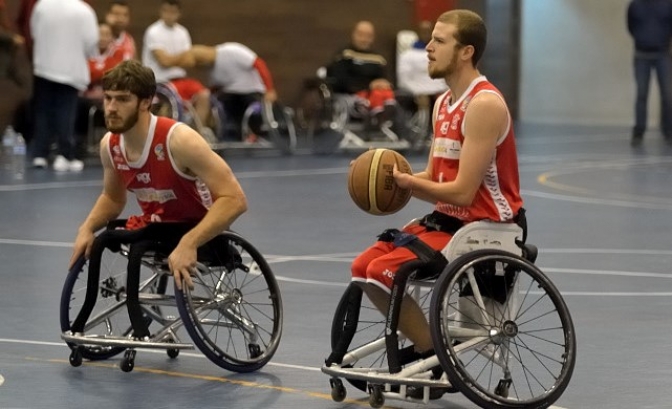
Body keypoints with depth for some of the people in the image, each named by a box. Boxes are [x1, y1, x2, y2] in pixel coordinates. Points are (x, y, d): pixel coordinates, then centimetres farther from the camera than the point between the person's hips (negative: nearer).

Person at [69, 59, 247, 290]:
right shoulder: (109, 145, -6)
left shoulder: (178, 141, -26)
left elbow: (234, 200, -30)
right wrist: (87, 229, -5)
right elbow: (112, 198, 16)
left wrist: (188, 244, -41)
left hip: (201, 235, -6)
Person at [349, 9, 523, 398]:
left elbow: (462, 192, -23)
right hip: (448, 219, 10)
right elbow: (434, 177, 13)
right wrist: (395, 179, -7)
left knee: (385, 271, -18)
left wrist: (406, 181, -11)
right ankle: (422, 343, 14)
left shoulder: (484, 105, -20)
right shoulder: (444, 103, 10)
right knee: (364, 267, 4)